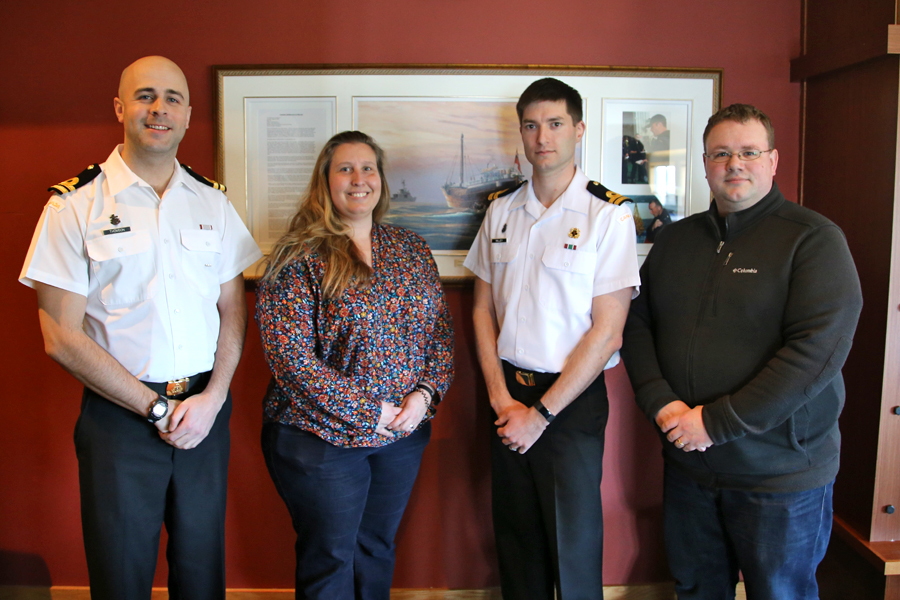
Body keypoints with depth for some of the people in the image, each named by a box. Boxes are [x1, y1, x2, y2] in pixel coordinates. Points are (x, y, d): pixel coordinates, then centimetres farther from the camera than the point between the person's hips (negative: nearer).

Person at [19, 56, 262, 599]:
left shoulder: (213, 203, 6)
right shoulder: (76, 204, -5)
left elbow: (233, 310, 8)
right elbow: (62, 337, -7)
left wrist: (212, 397, -7)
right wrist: (157, 409, -10)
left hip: (206, 410, 3)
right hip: (120, 413, -3)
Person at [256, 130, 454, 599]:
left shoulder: (412, 250, 6)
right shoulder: (300, 257, -11)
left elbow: (441, 332, 7)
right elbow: (290, 357, -17)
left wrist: (426, 392, -10)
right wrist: (366, 411, -17)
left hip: (403, 435, 5)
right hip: (321, 436, -4)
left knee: (377, 550, 20)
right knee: (330, 560, 12)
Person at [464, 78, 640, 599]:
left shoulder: (608, 215, -9)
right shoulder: (501, 211, 6)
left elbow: (607, 331, -12)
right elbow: (483, 309, 8)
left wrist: (541, 414, -11)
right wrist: (502, 398, -2)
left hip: (571, 399, -4)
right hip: (509, 395, 4)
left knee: (573, 549, 7)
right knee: (516, 539, 15)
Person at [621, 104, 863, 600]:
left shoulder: (814, 239, -9)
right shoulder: (675, 239, 7)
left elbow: (817, 351, -20)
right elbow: (636, 322, 6)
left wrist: (716, 422, -20)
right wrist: (660, 401, -11)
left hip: (780, 475, -4)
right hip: (687, 464, 4)